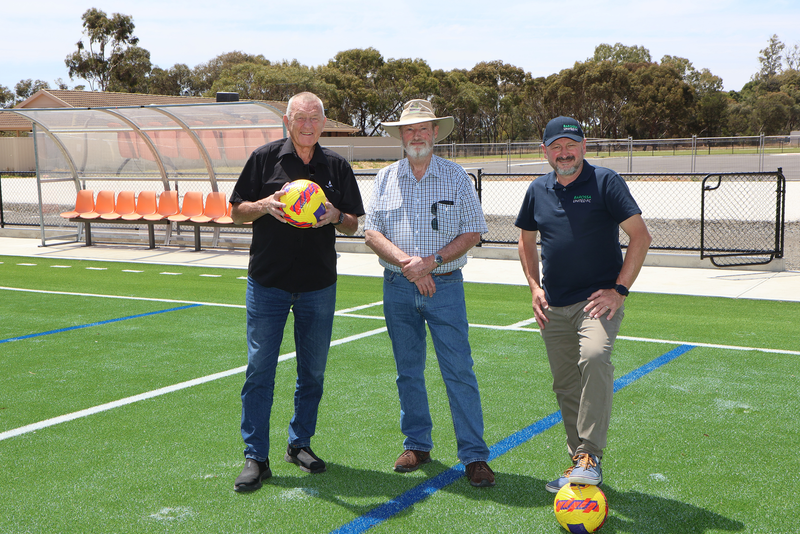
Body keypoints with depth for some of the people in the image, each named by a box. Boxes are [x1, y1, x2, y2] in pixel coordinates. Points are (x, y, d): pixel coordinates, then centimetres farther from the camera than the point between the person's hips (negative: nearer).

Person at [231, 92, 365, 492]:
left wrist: (335, 216, -11)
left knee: (313, 370, 9)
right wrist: (265, 205, -15)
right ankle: (255, 456, 4)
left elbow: (352, 225, 11)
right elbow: (237, 212, 5)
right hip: (267, 282, -2)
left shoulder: (337, 167, 7)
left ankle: (300, 443, 26)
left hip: (318, 285, 2)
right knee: (259, 368, -4)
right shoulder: (264, 158, 1)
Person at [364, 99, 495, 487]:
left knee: (459, 371, -5)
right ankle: (417, 444, 24)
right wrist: (407, 262, -15)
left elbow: (473, 232, -1)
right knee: (408, 371, 10)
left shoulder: (456, 177, 2)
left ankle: (474, 455, 0)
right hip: (398, 288, 3)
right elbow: (372, 233, 1)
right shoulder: (385, 178, 6)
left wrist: (432, 261, -13)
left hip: (445, 285, -2)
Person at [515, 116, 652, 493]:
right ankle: (579, 463, 22)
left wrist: (620, 289, -11)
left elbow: (640, 236, -6)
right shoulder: (538, 190, 10)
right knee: (565, 385, 8)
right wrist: (534, 287, 11)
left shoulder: (605, 182, -5)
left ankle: (590, 457, -27)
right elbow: (526, 240, 24)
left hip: (598, 300, -5)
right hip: (554, 307, 5)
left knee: (594, 357, -30)